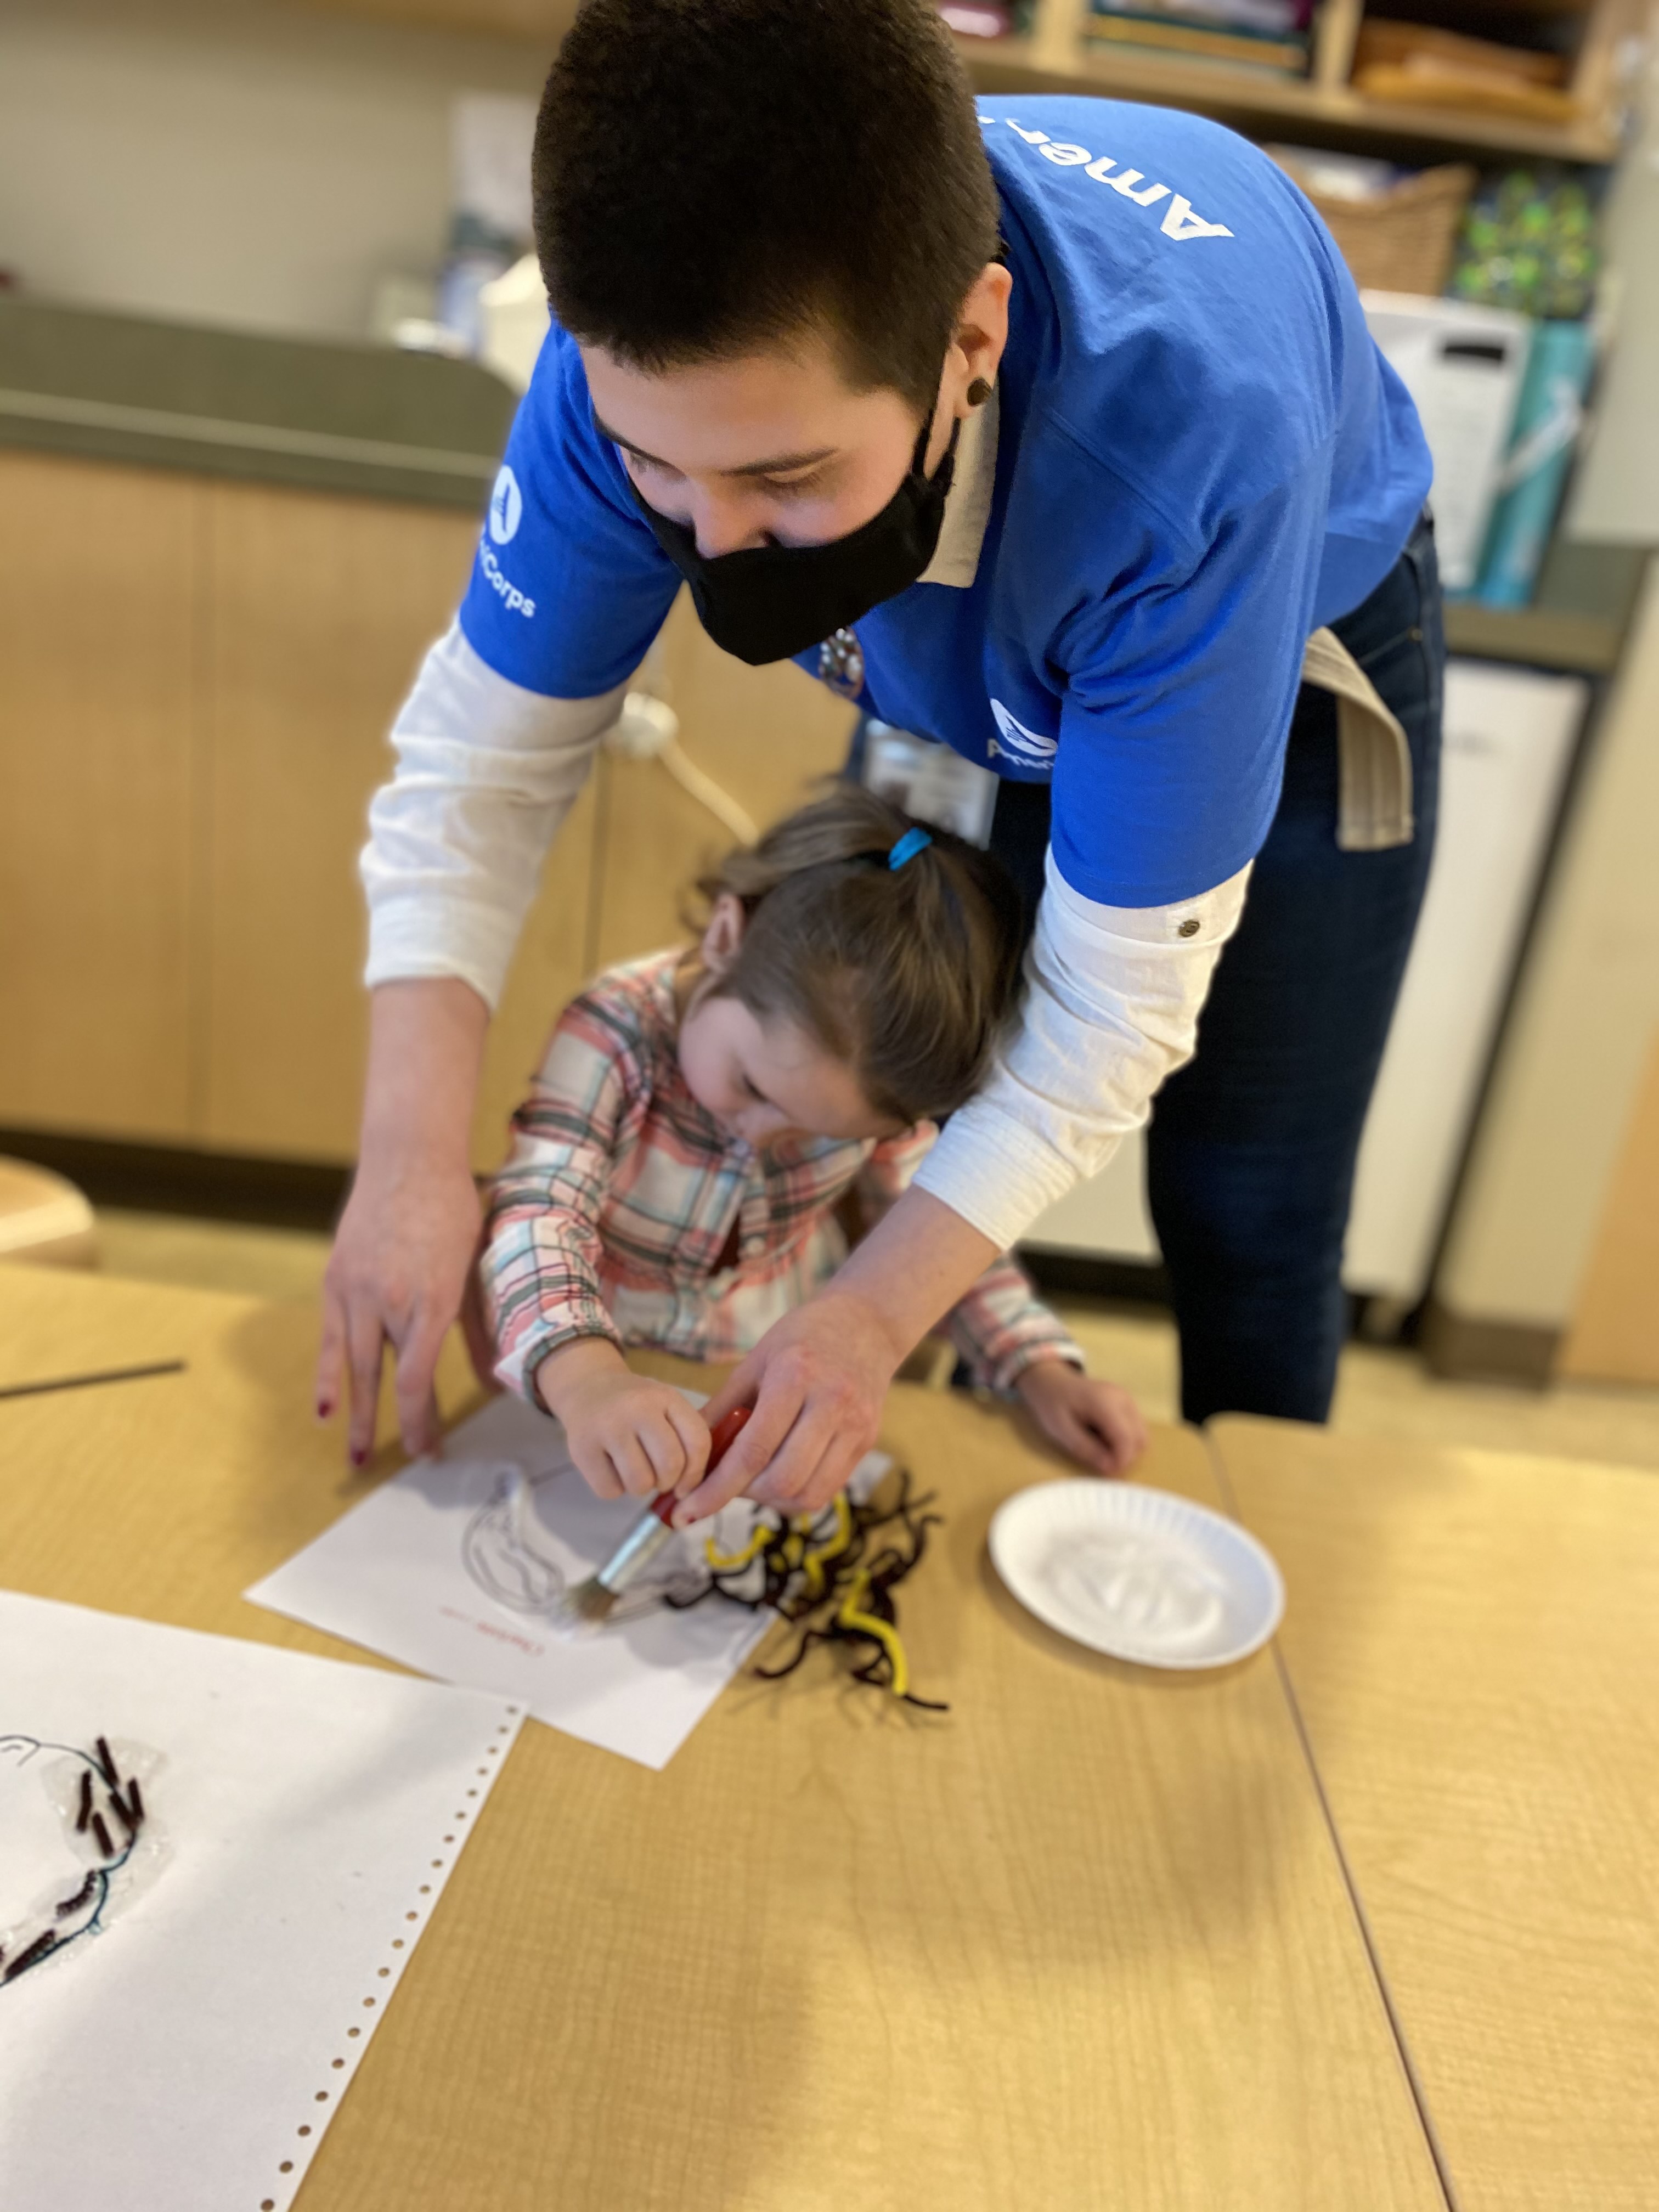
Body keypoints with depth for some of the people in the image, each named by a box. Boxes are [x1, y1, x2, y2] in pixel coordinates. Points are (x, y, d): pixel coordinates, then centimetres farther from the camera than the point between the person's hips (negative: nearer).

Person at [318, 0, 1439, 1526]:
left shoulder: (1195, 442, -45)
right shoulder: (647, 356, -33)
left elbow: (1119, 993, -36)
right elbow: (484, 757, -23)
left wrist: (878, 1315, -41)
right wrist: (413, 1154, -33)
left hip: (1292, 647, -3)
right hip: (963, 674, 4)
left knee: (1246, 1226, 1)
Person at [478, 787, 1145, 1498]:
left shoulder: (878, 1083, -12)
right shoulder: (617, 1032, -23)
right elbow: (538, 1211, -33)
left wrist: (1041, 1372, -14)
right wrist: (586, 1376, -52)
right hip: (627, 1381, -2)